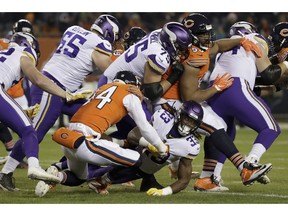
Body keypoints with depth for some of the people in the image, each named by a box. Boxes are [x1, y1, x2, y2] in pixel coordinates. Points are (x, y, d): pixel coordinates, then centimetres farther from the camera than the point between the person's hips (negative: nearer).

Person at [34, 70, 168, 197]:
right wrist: (161, 148, 25)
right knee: (138, 162, -2)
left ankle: (57, 176, 3)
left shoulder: (104, 88, 27)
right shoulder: (130, 95, 6)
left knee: (78, 179, 33)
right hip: (86, 142, -8)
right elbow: (144, 127, 9)